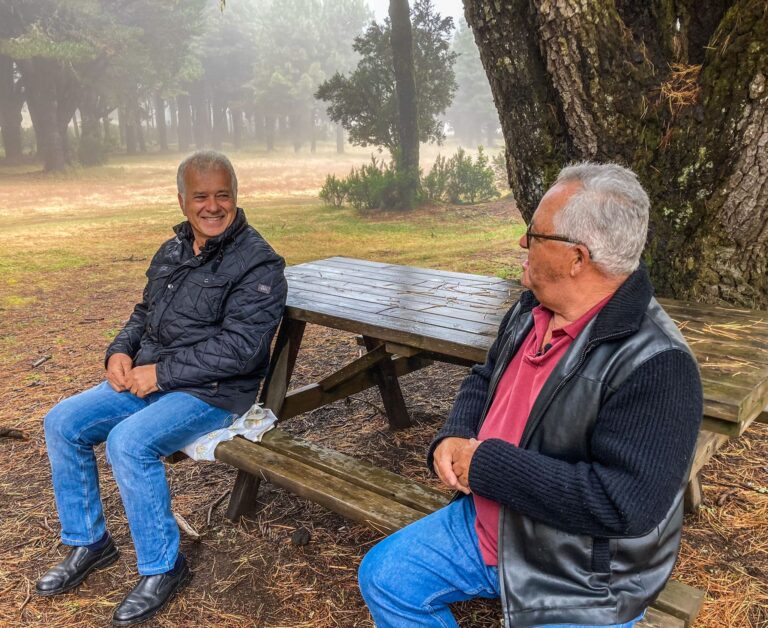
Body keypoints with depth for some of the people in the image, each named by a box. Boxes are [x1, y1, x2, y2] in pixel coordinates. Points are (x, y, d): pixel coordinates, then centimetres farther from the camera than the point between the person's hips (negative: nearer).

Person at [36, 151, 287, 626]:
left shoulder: (258, 264, -14)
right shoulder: (173, 251, 11)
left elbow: (239, 348, -22)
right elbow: (145, 314, 22)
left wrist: (161, 372, -20)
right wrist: (121, 352, 1)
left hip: (213, 392, -8)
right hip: (149, 379, 8)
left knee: (128, 441, -28)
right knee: (63, 424, 0)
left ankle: (163, 567, -7)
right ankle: (88, 542, 17)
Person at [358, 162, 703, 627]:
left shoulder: (655, 364, -28)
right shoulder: (532, 310, -1)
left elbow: (624, 503, -32)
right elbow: (486, 379, 14)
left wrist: (487, 465, -26)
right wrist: (453, 437, -8)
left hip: (577, 586, -7)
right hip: (483, 526, 7)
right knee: (382, 576, 9)